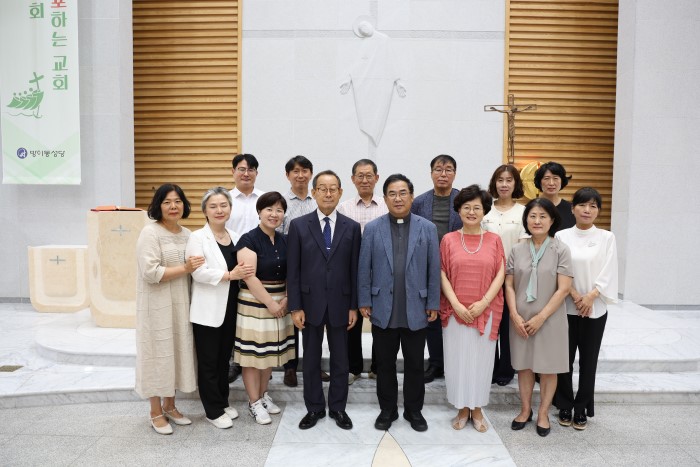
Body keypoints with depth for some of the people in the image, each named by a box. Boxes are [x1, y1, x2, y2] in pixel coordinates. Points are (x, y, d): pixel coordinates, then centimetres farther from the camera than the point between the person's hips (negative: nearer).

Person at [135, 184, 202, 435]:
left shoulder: (187, 234, 9)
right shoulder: (150, 232, -12)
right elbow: (150, 272, -21)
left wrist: (194, 268, 1)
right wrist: (184, 269, -20)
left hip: (180, 304, 7)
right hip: (158, 306, -6)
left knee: (177, 352, 13)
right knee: (159, 354, 3)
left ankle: (169, 406, 29)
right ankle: (156, 413, 19)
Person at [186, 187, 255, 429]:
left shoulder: (235, 237, 10)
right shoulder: (197, 237, -7)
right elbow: (199, 272, -19)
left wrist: (242, 274, -7)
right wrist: (230, 275, -22)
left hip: (230, 307, 5)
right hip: (207, 310, -5)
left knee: (224, 359, 17)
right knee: (208, 361, 6)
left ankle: (223, 402, 32)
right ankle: (213, 411, 19)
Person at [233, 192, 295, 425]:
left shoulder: (283, 241, 8)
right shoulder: (249, 240, -11)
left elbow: (290, 274, 9)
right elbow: (249, 277, -17)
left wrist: (286, 300, -6)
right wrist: (270, 303, -16)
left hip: (279, 305, 6)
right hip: (254, 305, -6)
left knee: (270, 352, 15)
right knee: (253, 354, 2)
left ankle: (264, 395, 31)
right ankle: (254, 403, 16)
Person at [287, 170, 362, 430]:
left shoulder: (351, 227, 0)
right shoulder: (299, 225, -2)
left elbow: (355, 270, 1)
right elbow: (293, 270, -3)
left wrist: (354, 306, -1)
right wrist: (295, 307, -6)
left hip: (340, 304, 1)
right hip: (311, 303, 0)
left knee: (340, 360, 12)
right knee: (311, 360, 12)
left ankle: (337, 407, 29)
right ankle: (314, 408, 28)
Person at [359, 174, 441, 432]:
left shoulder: (428, 228, 0)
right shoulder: (372, 228, 0)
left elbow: (434, 269, 1)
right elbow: (364, 269, 1)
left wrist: (433, 304, -1)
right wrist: (364, 302, -2)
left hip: (415, 310, 0)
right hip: (383, 310, 0)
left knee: (415, 364, 12)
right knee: (385, 364, 12)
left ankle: (414, 410, 30)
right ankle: (387, 410, 30)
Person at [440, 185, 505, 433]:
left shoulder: (494, 240, 2)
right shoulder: (448, 239, 0)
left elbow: (500, 275, -1)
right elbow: (443, 275, -2)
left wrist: (483, 303, -12)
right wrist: (457, 305, -12)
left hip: (486, 311, 1)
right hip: (455, 311, 0)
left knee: (481, 360, 9)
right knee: (457, 360, 7)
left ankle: (477, 409, 27)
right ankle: (462, 409, 25)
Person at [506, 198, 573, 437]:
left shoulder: (560, 250, -7)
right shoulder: (517, 250, 1)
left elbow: (563, 289, -10)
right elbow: (509, 285, 3)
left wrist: (541, 317, -13)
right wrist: (515, 314, -8)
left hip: (549, 319, -2)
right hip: (521, 319, 2)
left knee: (548, 367, 9)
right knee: (524, 365, 13)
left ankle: (543, 413, 25)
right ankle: (525, 410, 29)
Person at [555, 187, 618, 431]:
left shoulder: (606, 238, 1)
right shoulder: (561, 236, 0)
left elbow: (608, 273, -3)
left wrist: (590, 297, -14)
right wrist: (575, 295, -14)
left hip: (595, 308, 0)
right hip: (566, 307, 0)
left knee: (588, 359, 7)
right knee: (565, 358, 5)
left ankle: (582, 408, 20)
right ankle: (565, 406, 20)